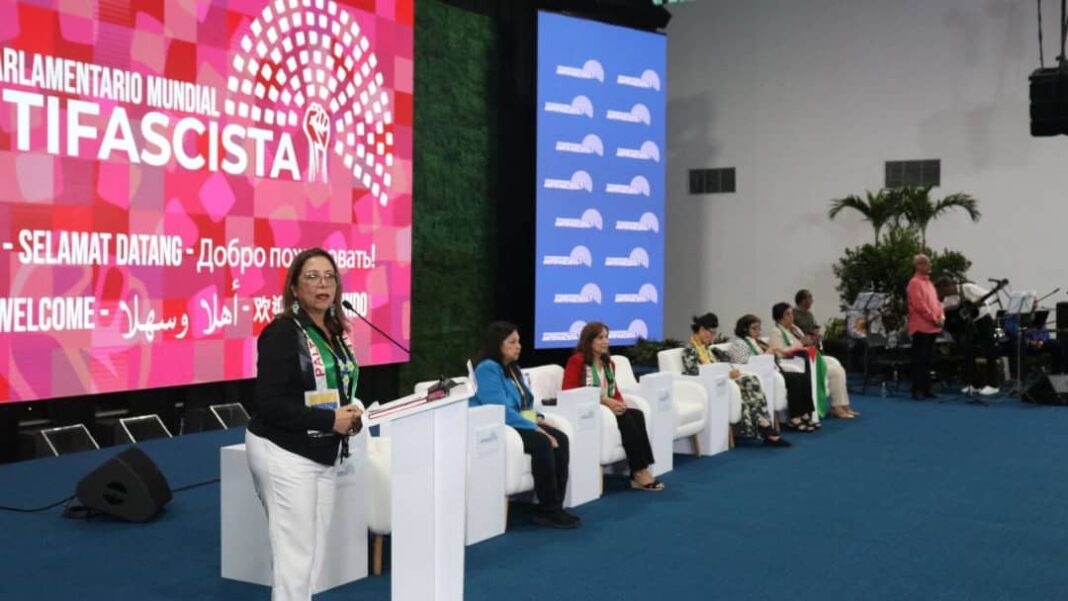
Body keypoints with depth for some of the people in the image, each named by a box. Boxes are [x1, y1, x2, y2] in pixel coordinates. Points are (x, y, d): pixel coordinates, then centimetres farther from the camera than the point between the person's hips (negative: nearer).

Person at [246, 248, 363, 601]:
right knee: (294, 555, -6)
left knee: (313, 554, 12)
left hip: (325, 455, 8)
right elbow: (270, 405, -20)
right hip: (284, 454, -8)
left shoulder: (337, 333, 9)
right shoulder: (282, 333, -15)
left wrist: (351, 416, -1)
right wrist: (330, 420, -20)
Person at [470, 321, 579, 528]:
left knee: (560, 439, -16)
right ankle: (548, 510, -23)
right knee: (542, 443, -31)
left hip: (518, 423, 9)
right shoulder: (487, 369, -14)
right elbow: (501, 411, -23)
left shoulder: (512, 367, 16)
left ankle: (555, 506, -16)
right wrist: (534, 428, -23)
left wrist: (537, 418, 1)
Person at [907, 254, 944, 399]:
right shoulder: (915, 283, -10)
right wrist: (934, 319, -14)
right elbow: (919, 305, -17)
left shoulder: (929, 283, 18)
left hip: (932, 328, 9)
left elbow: (936, 302, 20)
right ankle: (917, 390, -3)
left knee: (929, 360, 10)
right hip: (921, 327, -9)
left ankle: (926, 389, 15)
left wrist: (941, 317, 3)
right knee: (919, 360, -7)